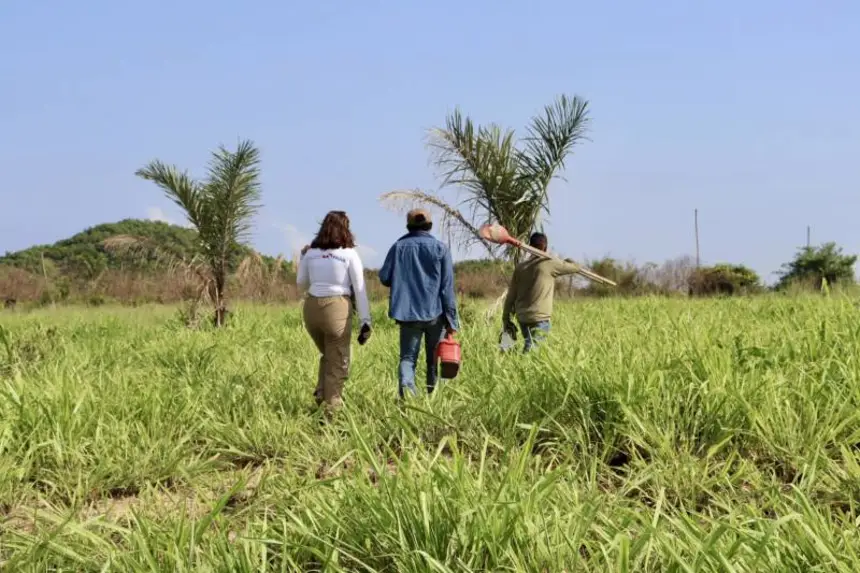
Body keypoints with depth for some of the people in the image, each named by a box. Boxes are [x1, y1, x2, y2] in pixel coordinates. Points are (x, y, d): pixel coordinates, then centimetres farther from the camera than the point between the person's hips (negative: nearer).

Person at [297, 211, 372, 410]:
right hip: (337, 308, -4)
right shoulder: (349, 254, -2)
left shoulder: (311, 253, 7)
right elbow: (360, 290, -4)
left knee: (327, 355, 25)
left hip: (311, 307, 4)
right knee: (337, 362, 8)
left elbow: (301, 283, 19)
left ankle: (321, 394, 10)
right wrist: (366, 321, -3)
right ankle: (331, 404, 9)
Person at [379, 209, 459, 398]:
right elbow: (447, 286, -5)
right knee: (434, 359, 13)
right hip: (435, 313, 0)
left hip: (408, 313, 0)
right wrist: (452, 319, -2)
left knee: (407, 356, 3)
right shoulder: (440, 248, -1)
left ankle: (406, 384, -23)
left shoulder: (398, 247, 2)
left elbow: (384, 278, 2)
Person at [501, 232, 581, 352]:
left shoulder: (520, 267, 9)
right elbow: (575, 267, 5)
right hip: (540, 318, -6)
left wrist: (506, 319, 16)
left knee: (529, 346, 18)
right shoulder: (550, 264, -5)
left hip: (521, 317, 6)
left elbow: (511, 296, 10)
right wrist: (567, 261, 28)